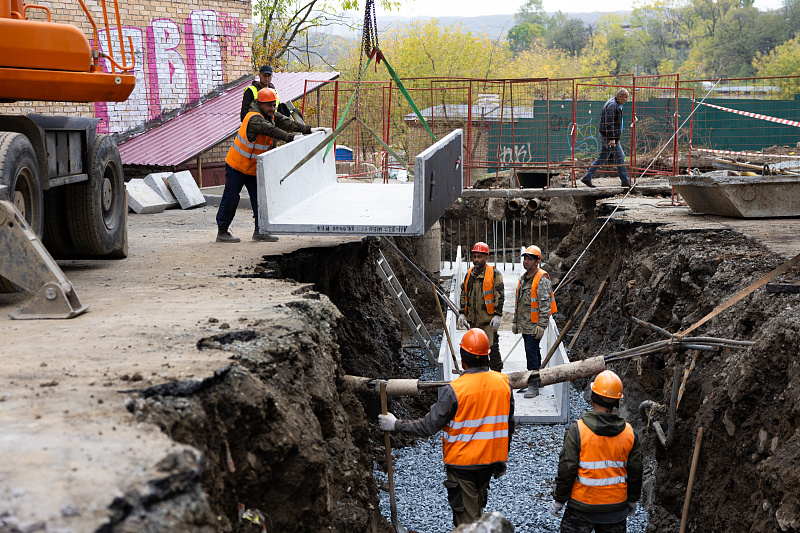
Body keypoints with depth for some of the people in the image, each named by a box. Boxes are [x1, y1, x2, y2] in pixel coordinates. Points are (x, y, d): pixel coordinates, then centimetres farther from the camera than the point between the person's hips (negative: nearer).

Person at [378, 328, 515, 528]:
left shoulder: (454, 390, -21)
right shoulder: (503, 383, -4)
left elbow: (429, 427, -17)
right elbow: (508, 425, 6)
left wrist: (396, 425, -4)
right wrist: (502, 459, 18)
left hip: (463, 463, -5)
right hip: (490, 462, 5)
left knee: (466, 518, 6)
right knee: (477, 509, 24)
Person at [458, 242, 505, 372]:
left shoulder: (494, 274, -4)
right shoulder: (469, 274, 12)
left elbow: (500, 296, -7)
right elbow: (463, 295, 18)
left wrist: (498, 315, -13)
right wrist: (462, 313, 12)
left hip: (489, 320, -5)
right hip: (472, 320, 5)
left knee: (492, 348, -5)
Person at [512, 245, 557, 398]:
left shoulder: (542, 280, -13)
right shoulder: (523, 278, 15)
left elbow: (545, 304, -18)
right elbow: (518, 301, 22)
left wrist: (541, 325, -22)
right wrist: (515, 321, 21)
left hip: (535, 325, -9)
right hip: (524, 324, 9)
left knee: (532, 352, -11)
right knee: (532, 352, 15)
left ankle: (534, 386, -8)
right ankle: (534, 381, 22)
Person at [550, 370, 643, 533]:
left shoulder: (577, 430, -16)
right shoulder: (629, 433, -4)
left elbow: (566, 471, -12)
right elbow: (635, 473, 5)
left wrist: (558, 500, 1)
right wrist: (632, 500, 20)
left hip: (582, 508, -3)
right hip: (616, 508, 3)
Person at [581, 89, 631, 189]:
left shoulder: (616, 105, 18)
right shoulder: (612, 105, -15)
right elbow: (609, 123, -22)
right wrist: (612, 138, -25)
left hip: (605, 136, 10)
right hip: (609, 137, -10)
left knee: (602, 158, 10)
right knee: (620, 158, -4)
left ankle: (587, 178, 11)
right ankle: (625, 181, 1)